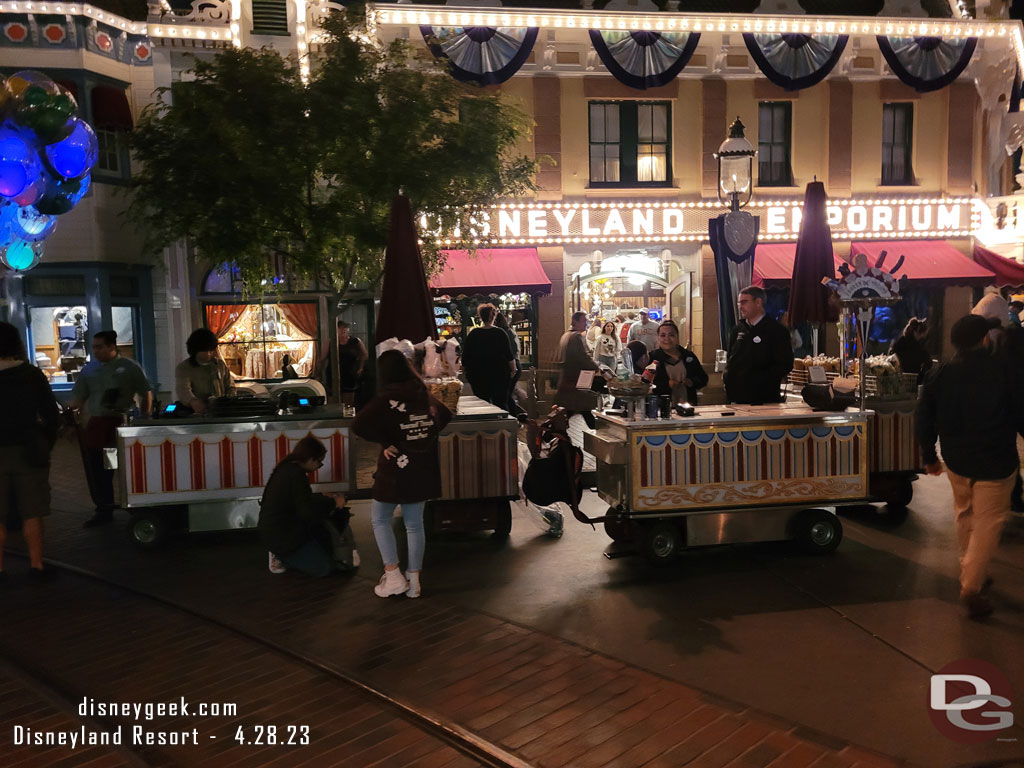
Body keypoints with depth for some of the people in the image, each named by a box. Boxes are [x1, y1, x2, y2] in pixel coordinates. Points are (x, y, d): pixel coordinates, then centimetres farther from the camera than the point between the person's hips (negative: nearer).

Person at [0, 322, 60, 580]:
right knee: (32, 513, 8)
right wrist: (44, 446, 8)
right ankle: (36, 565, 12)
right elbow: (52, 416, -4)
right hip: (28, 452, 0)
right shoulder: (32, 374, -3)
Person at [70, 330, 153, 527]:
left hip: (123, 424, -4)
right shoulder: (89, 369, 11)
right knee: (97, 470, 4)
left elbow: (146, 393, 4)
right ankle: (104, 510, 17)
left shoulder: (129, 367, 2)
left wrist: (144, 419, -3)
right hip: (97, 424, 4)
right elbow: (78, 398, 11)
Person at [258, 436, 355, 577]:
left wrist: (323, 497, 15)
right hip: (281, 537, -10)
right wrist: (333, 503, -11)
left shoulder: (286, 468, 9)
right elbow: (308, 510, -24)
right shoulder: (296, 474, -22)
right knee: (323, 568, -9)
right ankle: (282, 558, 0)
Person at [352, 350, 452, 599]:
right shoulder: (424, 394, 3)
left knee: (381, 520, 12)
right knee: (414, 524, 13)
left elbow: (359, 425, -28)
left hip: (396, 469, -5)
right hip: (423, 468, 6)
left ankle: (394, 577, 8)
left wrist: (386, 442, -17)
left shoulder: (387, 398, -15)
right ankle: (413, 580, 17)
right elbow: (445, 416, 20)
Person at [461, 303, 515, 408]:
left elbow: (465, 356, 4)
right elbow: (509, 356, -2)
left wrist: (465, 369, 18)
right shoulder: (500, 333, -6)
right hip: (499, 375, -1)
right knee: (500, 405, 1)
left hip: (478, 376, 2)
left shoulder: (473, 334, -2)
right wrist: (513, 369, 12)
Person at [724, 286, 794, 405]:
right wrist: (727, 377, 3)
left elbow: (785, 364, -12)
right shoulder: (737, 329, 13)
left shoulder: (776, 331, -7)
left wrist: (758, 379, -18)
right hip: (737, 397, 6)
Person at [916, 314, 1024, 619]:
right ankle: (972, 587, -2)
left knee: (965, 516, 22)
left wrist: (929, 456, 13)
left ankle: (969, 574, 33)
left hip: (956, 460, 4)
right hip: (996, 463, -4)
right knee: (988, 523, 4)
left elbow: (923, 420, 2)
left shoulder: (937, 375, -4)